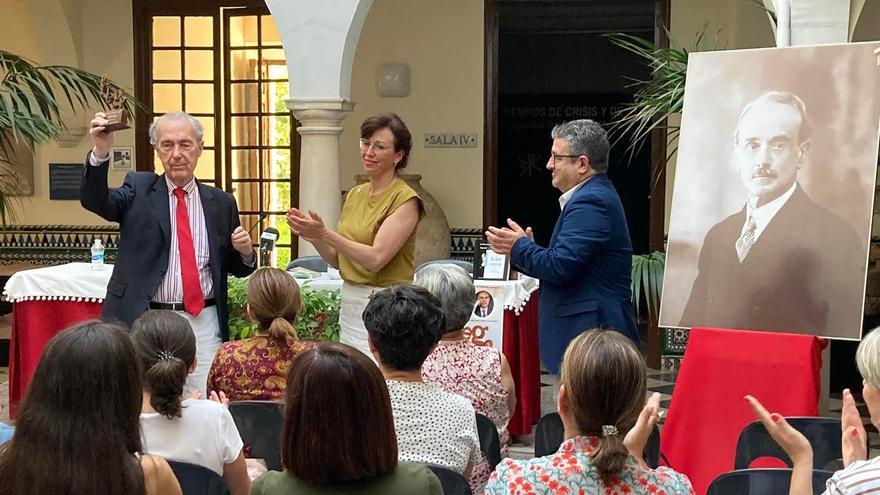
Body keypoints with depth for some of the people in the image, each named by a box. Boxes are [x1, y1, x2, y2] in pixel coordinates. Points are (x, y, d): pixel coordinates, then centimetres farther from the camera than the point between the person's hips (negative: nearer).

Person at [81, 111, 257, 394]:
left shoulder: (221, 203, 11)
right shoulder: (139, 190, 6)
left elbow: (237, 269, 19)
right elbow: (94, 200, -12)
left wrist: (246, 252, -5)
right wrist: (101, 152, -29)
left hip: (204, 325, 2)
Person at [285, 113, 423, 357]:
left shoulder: (405, 199, -10)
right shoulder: (355, 194, 12)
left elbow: (376, 258, -19)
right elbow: (337, 259, 14)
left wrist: (325, 233, -22)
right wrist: (314, 237, -4)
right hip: (349, 304, 7)